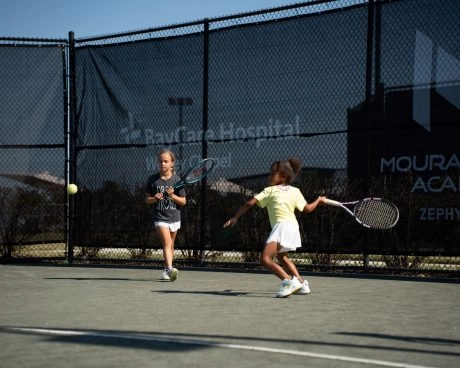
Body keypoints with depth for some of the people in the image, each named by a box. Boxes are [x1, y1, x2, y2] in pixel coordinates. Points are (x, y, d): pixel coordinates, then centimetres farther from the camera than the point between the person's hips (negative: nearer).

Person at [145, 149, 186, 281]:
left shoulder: (177, 180, -1)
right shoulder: (153, 180, 0)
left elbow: (183, 201, 1)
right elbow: (147, 199, 7)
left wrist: (172, 196, -16)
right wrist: (155, 198, -14)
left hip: (174, 217, 2)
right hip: (160, 217, -2)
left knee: (170, 245, 14)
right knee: (167, 242, -19)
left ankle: (167, 270, 28)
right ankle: (170, 269, -30)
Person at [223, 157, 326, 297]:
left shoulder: (269, 191, 9)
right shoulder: (295, 191, 18)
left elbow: (249, 203, 2)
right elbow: (307, 208, 18)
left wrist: (235, 217, 8)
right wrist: (319, 200, 36)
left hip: (281, 225, -7)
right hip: (293, 227, 7)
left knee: (265, 259, -17)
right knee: (281, 256, 32)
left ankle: (288, 281, -30)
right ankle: (301, 283, 33)